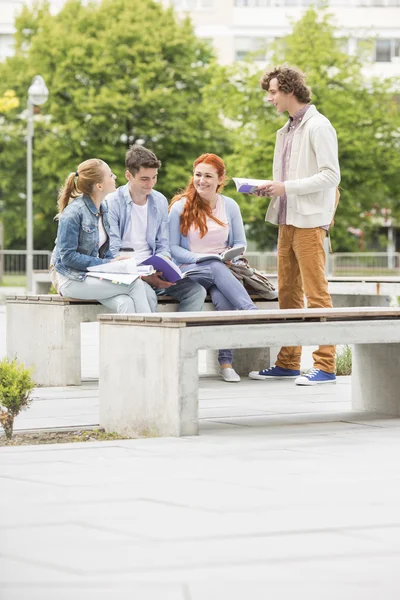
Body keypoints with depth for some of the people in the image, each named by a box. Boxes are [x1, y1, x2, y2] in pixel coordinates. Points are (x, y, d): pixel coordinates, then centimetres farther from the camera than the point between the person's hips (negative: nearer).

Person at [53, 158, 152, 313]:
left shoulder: (102, 210, 11)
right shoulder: (73, 212, -14)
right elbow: (68, 256, -16)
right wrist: (106, 264, -18)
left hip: (96, 276, 7)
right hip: (73, 280, -7)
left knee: (125, 303, -25)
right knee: (135, 283, -22)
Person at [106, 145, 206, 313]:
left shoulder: (160, 202, 11)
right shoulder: (112, 203, -7)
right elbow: (113, 254, -11)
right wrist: (144, 276, -22)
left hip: (154, 271, 6)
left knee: (196, 291, -17)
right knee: (148, 295, -36)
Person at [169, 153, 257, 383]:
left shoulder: (230, 206, 12)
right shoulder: (180, 207, 3)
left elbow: (241, 243, 15)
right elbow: (173, 248, 1)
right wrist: (199, 258, -15)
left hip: (224, 269, 2)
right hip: (191, 270, -2)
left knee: (223, 298, -34)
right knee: (218, 269, -38)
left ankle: (226, 361, -34)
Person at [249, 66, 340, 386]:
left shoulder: (318, 126, -9)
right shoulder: (286, 131, 17)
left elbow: (331, 176, -16)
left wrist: (286, 187, -18)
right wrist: (270, 188, 5)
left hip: (309, 221, -9)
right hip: (287, 220, 9)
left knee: (316, 293, -8)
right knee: (288, 293, 10)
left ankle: (325, 365, -6)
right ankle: (288, 363, 15)